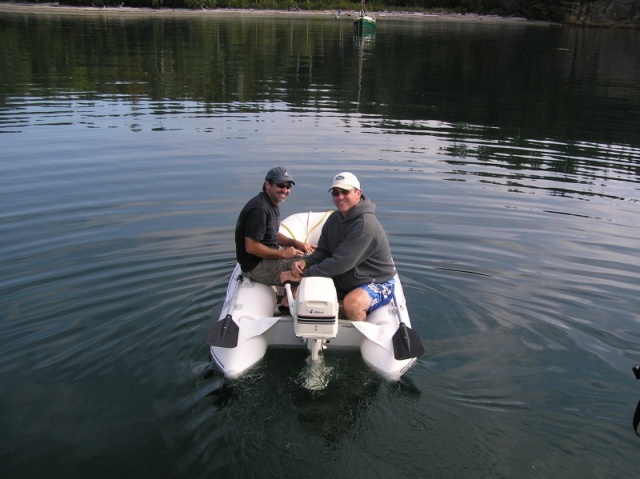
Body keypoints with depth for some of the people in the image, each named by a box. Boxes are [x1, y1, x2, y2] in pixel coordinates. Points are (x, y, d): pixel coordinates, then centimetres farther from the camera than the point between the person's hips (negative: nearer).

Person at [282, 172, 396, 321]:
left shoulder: (365, 225, -26)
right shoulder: (334, 219, 3)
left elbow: (341, 263, -30)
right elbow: (322, 252, 4)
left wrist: (303, 274, -28)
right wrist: (304, 262, -19)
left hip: (377, 283, -8)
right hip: (343, 283, 8)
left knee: (351, 303, -38)